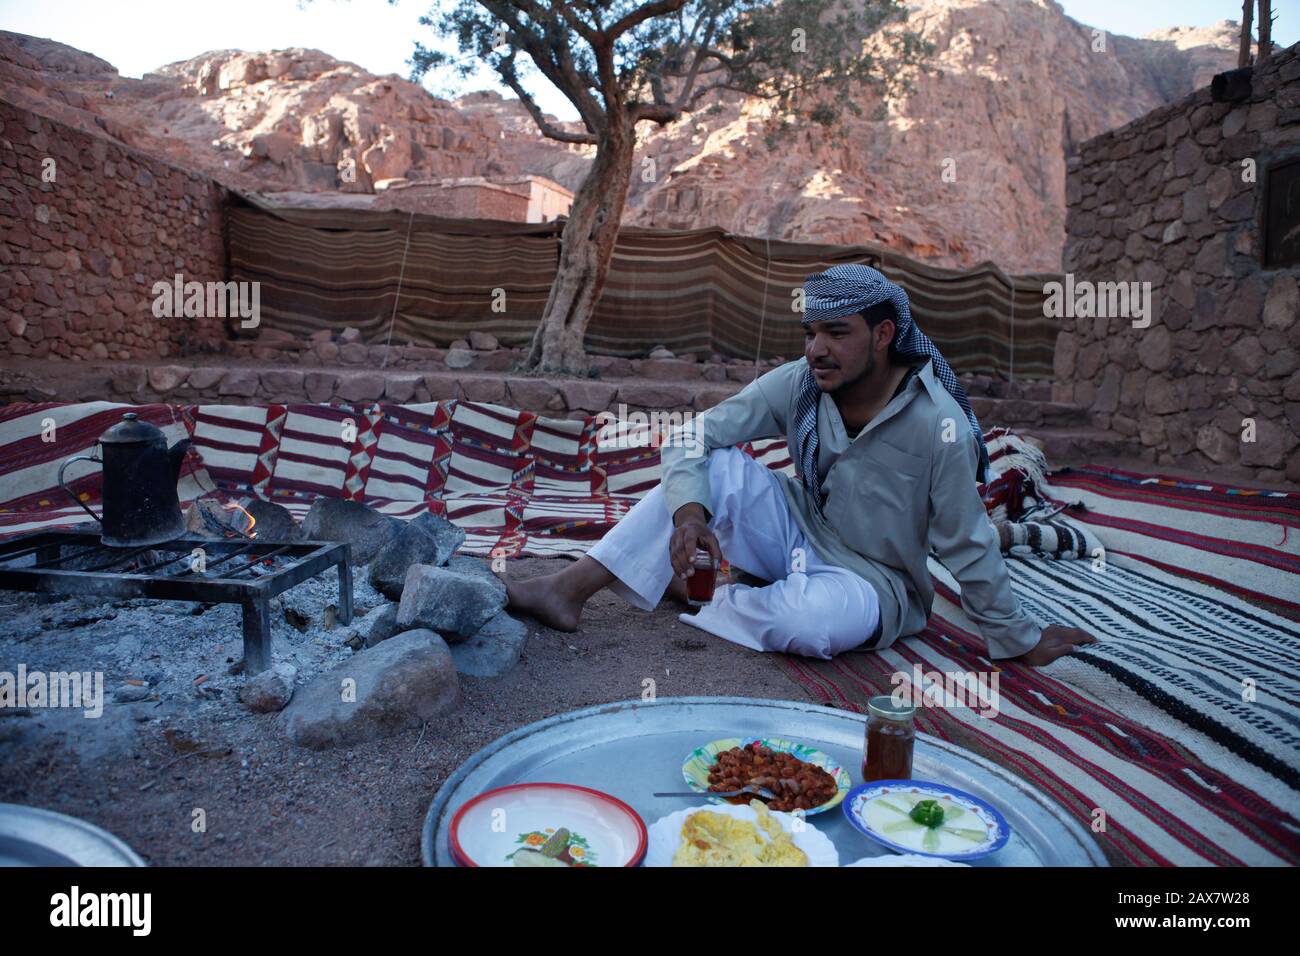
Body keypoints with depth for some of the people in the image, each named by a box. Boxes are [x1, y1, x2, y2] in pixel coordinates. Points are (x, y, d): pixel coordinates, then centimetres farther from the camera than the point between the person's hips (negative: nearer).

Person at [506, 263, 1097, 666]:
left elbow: (969, 548, -14)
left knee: (812, 619, -39)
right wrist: (689, 511, -34)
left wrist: (1020, 640, -4)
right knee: (716, 466, -22)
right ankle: (569, 589, -23)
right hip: (800, 533, 4)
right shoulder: (797, 385, -13)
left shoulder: (939, 427, -25)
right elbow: (694, 437, -15)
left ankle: (692, 596, -10)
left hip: (872, 580, -3)